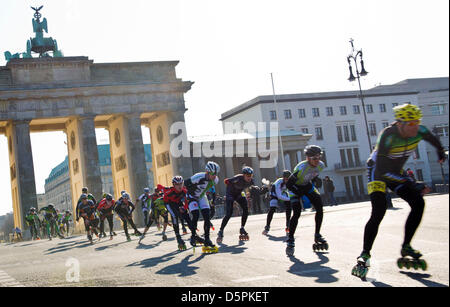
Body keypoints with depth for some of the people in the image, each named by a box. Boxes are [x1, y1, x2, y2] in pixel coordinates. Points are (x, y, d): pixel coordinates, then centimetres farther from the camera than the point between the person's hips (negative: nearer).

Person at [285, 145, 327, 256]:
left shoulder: (320, 165, -15)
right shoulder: (301, 168, -35)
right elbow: (288, 184, -27)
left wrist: (312, 186, 4)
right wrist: (301, 195, -24)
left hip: (307, 186, 6)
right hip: (295, 188, -6)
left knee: (319, 208, -5)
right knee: (297, 213, -19)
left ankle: (317, 235, 12)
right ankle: (290, 241, -9)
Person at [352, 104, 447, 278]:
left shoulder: (419, 131, -16)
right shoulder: (388, 135, -34)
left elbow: (433, 139, 11)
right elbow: (382, 170, -37)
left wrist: (441, 152, 32)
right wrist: (412, 184, -39)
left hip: (396, 173, 6)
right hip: (378, 172, -6)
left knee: (418, 203, -8)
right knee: (379, 211, -23)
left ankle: (406, 248, 4)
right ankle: (364, 255, -17)